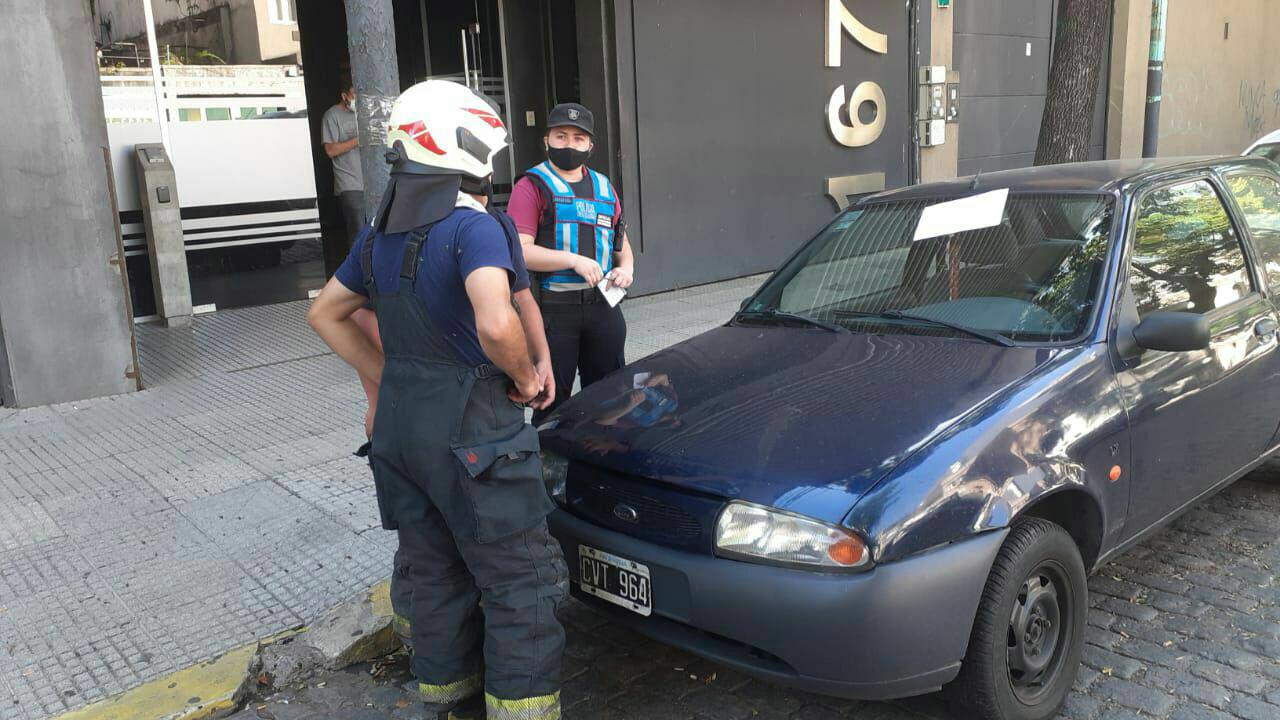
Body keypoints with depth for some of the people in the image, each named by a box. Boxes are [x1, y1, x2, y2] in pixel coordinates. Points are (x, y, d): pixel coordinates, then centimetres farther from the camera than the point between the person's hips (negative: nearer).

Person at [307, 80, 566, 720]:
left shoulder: (379, 234, 9)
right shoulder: (474, 227, -17)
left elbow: (325, 314, 20)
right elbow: (497, 324, -33)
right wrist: (526, 376, -14)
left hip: (398, 428, 8)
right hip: (471, 437, -8)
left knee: (434, 579, 20)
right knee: (522, 587, 4)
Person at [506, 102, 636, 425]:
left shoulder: (604, 187, 17)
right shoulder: (532, 186, -2)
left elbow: (622, 241, 26)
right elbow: (519, 251, -14)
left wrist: (627, 267, 3)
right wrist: (574, 260, -20)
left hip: (603, 306, 6)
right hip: (552, 310, -6)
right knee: (551, 400, 2)